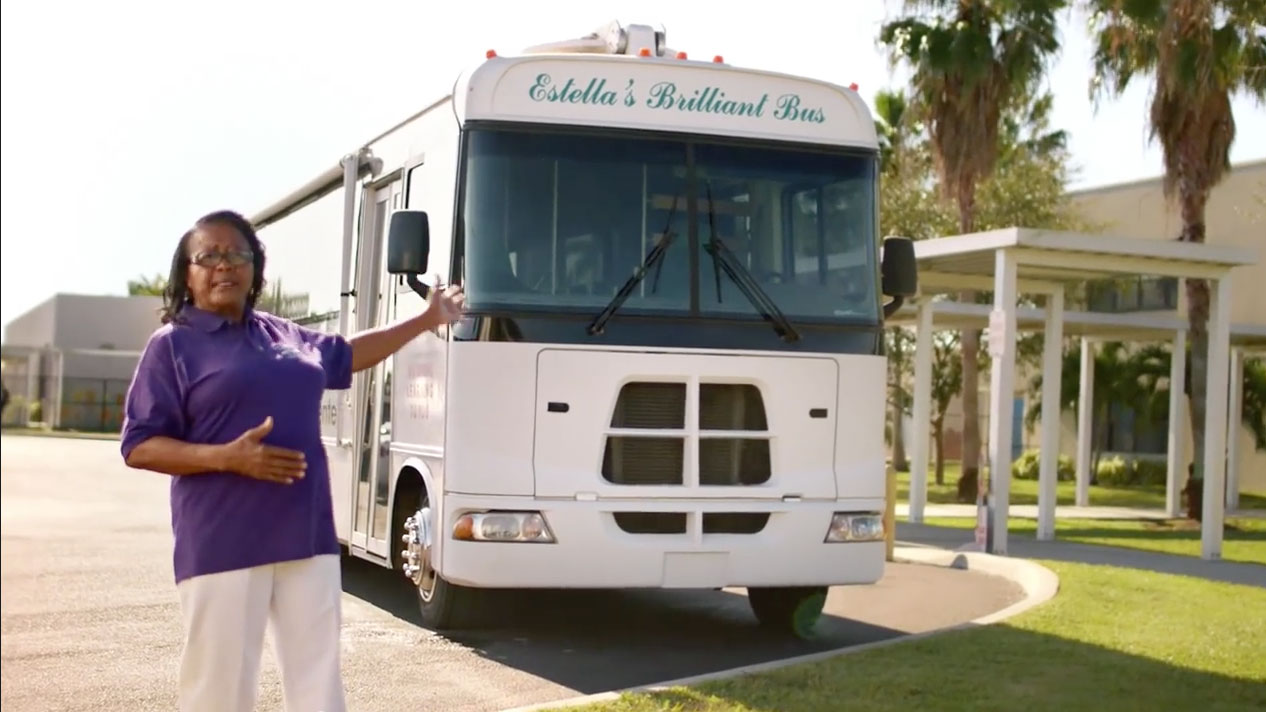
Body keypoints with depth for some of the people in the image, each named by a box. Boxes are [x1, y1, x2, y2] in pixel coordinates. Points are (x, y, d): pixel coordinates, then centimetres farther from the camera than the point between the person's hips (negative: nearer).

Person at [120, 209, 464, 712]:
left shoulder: (286, 335, 16)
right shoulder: (174, 344, -1)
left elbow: (347, 354, 35)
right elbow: (139, 447, -6)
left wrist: (427, 319, 38)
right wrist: (226, 457, -19)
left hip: (307, 536, 6)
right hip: (224, 544, -6)